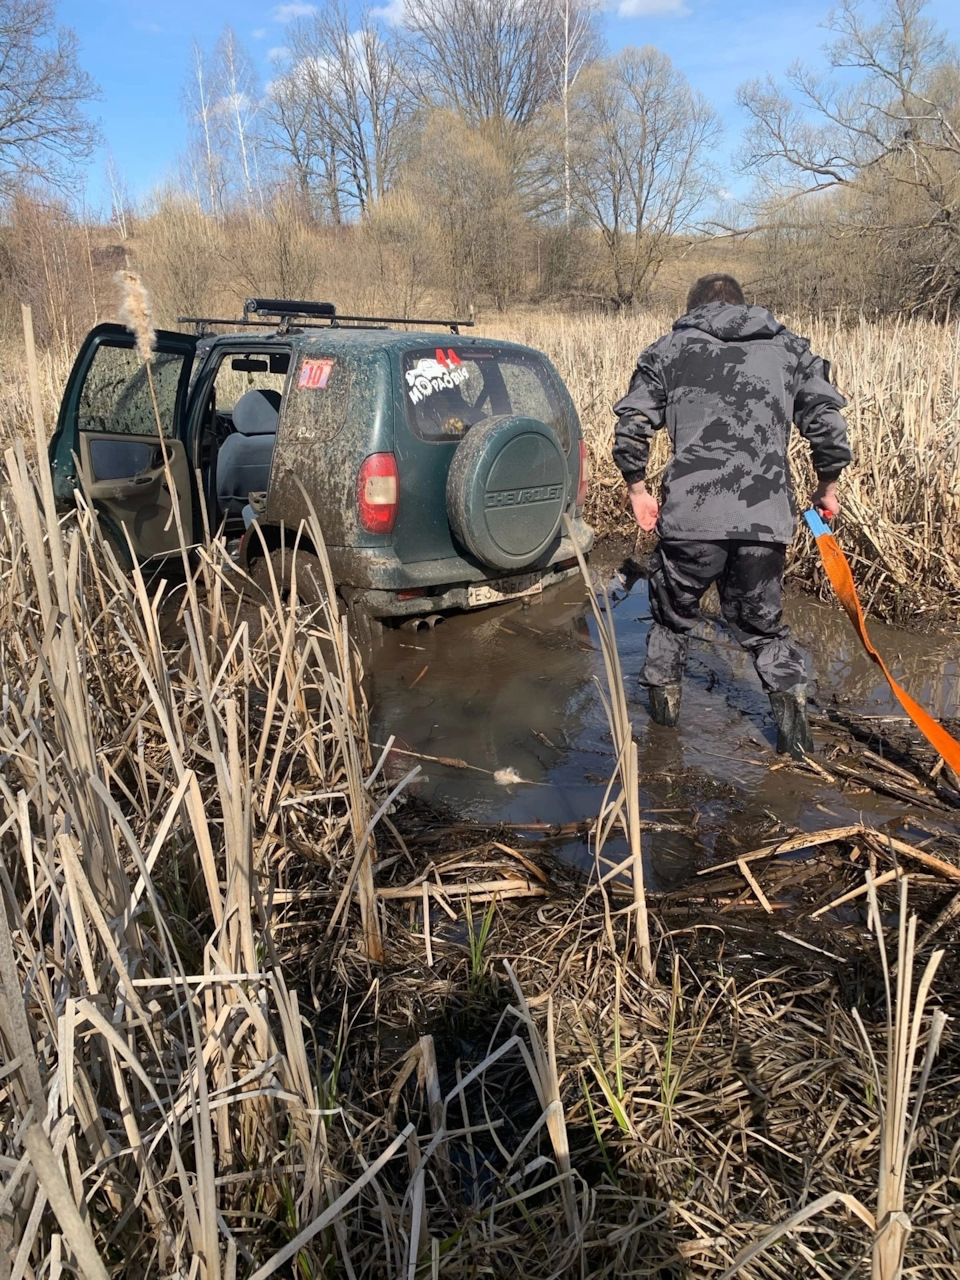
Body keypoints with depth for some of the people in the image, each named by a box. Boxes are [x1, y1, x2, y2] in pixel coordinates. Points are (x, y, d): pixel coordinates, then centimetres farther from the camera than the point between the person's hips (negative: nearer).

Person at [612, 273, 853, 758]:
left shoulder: (668, 350, 13)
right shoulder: (789, 348, 17)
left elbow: (631, 426, 2)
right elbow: (827, 423, 8)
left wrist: (637, 489, 13)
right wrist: (827, 486, 21)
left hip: (690, 515, -1)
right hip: (767, 517, 2)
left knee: (674, 611, 21)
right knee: (762, 620, 19)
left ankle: (663, 697, 33)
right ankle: (790, 704, 10)